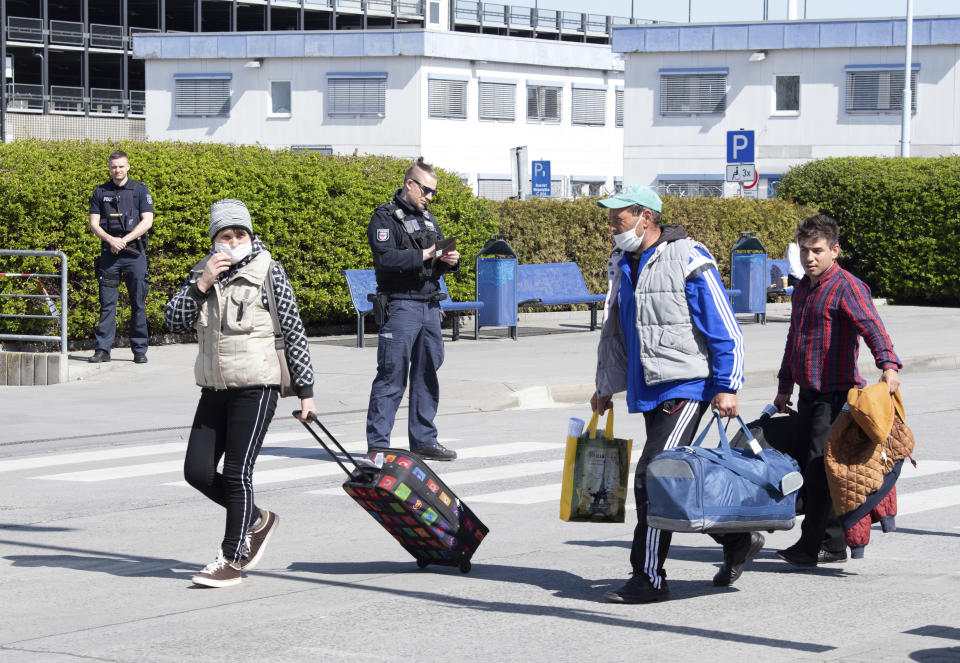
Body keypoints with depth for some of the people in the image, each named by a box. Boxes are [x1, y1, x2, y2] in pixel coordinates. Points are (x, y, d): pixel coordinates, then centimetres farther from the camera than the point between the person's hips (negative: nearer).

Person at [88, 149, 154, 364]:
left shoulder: (140, 190, 4)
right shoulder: (100, 192, 10)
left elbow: (147, 221, -3)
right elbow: (94, 223, 5)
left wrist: (124, 240, -12)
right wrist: (111, 240, -13)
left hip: (134, 252, -1)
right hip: (109, 253, 1)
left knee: (138, 303, 2)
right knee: (107, 303, -1)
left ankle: (140, 351, 8)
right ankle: (102, 349, 0)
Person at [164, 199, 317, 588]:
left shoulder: (268, 273, -5)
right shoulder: (203, 273, 9)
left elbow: (295, 333, -3)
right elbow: (174, 322, 1)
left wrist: (305, 390, -3)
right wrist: (201, 285, -13)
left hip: (256, 387, -6)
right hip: (214, 389, 6)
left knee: (237, 472, -6)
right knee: (197, 471, 3)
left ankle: (233, 558, 3)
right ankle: (255, 519, 25)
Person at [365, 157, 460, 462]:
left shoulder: (427, 218, 19)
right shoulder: (385, 218, -5)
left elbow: (438, 261, 22)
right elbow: (385, 258, -19)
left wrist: (450, 260, -1)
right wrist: (423, 256, -21)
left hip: (430, 305, 8)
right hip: (401, 306, -8)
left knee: (427, 374, 11)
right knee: (392, 376, -8)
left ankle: (424, 440, 19)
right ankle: (377, 445, -6)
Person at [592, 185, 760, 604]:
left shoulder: (689, 262, -11)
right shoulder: (621, 266, 12)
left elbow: (724, 329, -10)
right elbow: (613, 332, 23)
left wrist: (725, 387, -14)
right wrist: (606, 388, 22)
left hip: (686, 387, -8)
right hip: (647, 392, 8)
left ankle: (649, 578, -10)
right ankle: (737, 541, 32)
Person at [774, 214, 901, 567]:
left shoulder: (846, 286, -11)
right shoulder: (802, 288, 16)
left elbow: (871, 325, -27)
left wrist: (888, 365, -44)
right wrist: (785, 387, 31)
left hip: (837, 394, -8)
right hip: (809, 393, 8)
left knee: (821, 466, -11)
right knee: (807, 467, 8)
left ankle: (827, 544, -5)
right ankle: (814, 541, 16)